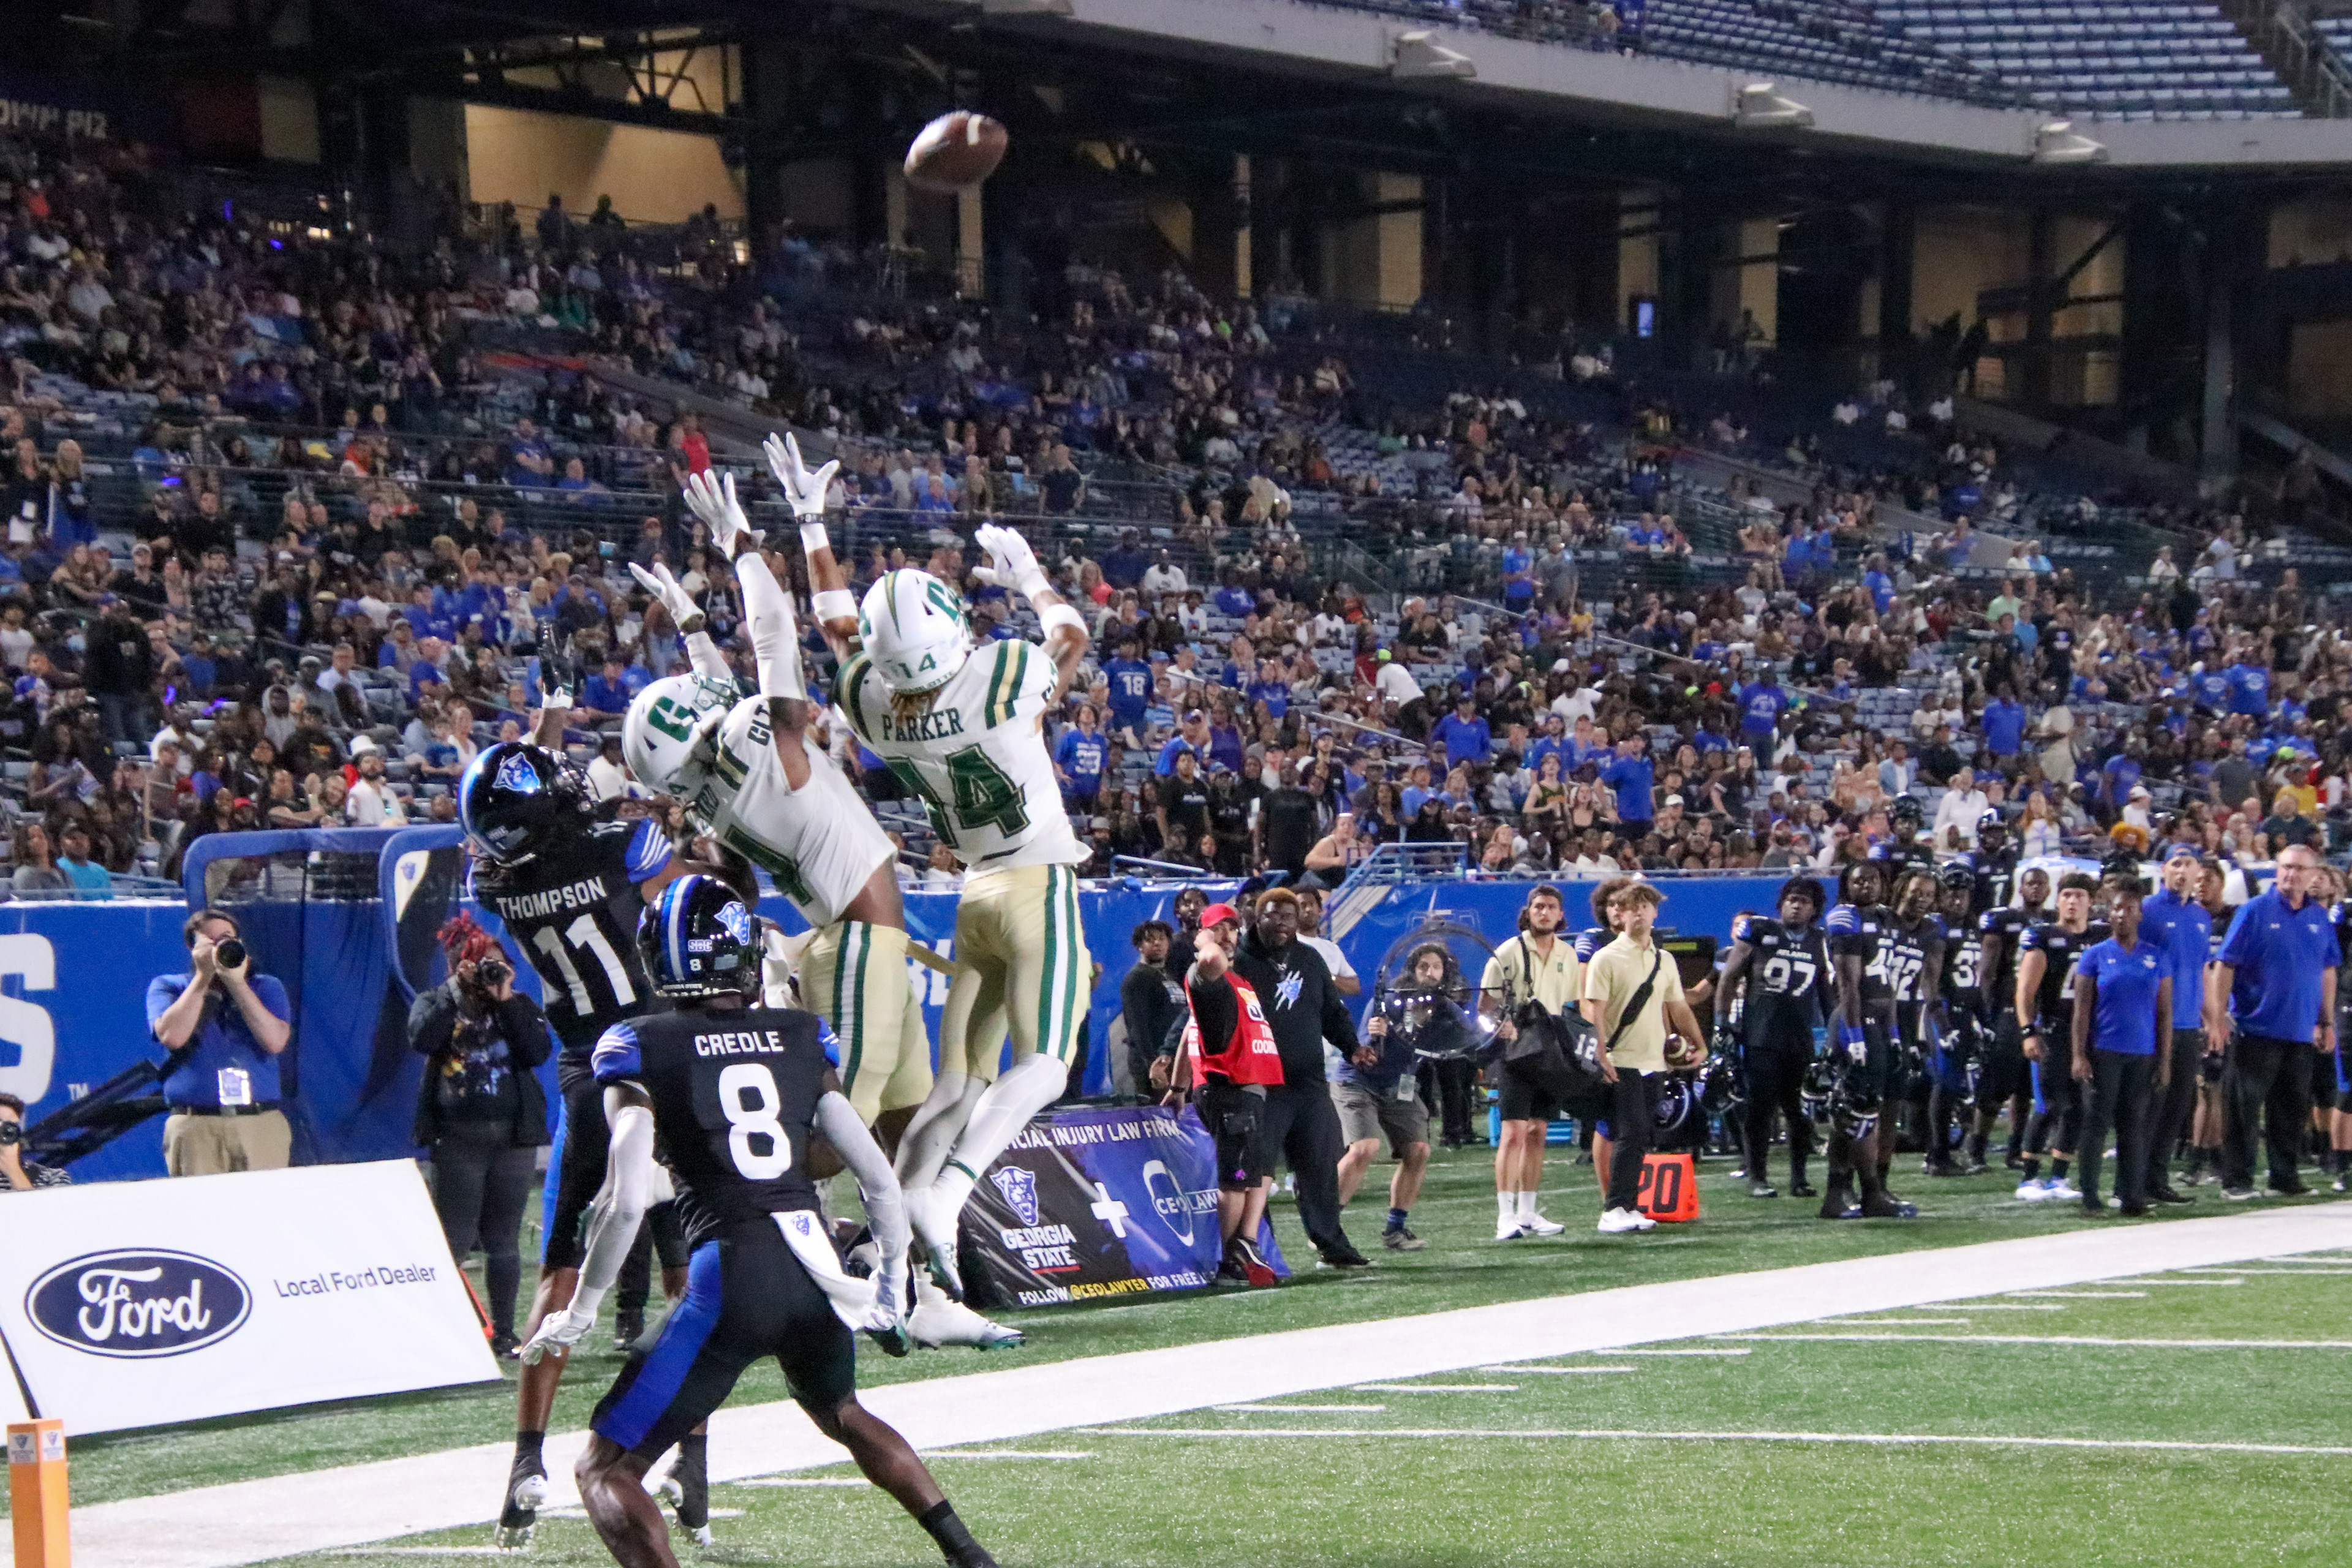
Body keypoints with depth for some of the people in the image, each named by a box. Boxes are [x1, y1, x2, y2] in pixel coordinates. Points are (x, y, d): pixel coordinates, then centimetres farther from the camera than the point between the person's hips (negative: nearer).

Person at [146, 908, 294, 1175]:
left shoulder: (267, 987, 17)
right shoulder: (167, 988, 14)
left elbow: (275, 1041, -1)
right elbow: (172, 1036, -6)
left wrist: (237, 983, -4)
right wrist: (203, 976, -1)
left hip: (262, 1126, 1)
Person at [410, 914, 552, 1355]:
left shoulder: (520, 1006, 11)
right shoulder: (437, 1002, 6)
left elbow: (537, 1052, -7)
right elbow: (421, 1039, -15)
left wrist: (505, 1000, -9)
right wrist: (458, 990, -13)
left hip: (513, 1136, 2)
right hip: (458, 1139, -2)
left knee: (503, 1240, 5)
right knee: (455, 1237, -7)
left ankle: (503, 1332, 11)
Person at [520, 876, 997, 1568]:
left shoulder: (640, 1049, 0)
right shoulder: (801, 1038, 11)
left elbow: (627, 1199, -10)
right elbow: (879, 1179, 11)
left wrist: (580, 1310, 4)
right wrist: (891, 1282, 27)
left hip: (731, 1280, -5)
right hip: (818, 1270, 5)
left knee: (606, 1470, 4)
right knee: (844, 1415, 36)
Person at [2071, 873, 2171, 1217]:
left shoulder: (2158, 957, 8)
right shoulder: (2096, 956, 3)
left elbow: (2164, 1011, 9)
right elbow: (2082, 1009, 2)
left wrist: (2165, 1059, 4)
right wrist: (2079, 1055, -6)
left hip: (2143, 1056, 2)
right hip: (2103, 1055, -2)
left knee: (2135, 1127, 4)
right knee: (2097, 1124, -2)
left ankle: (2132, 1197, 9)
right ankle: (2090, 1198, 2)